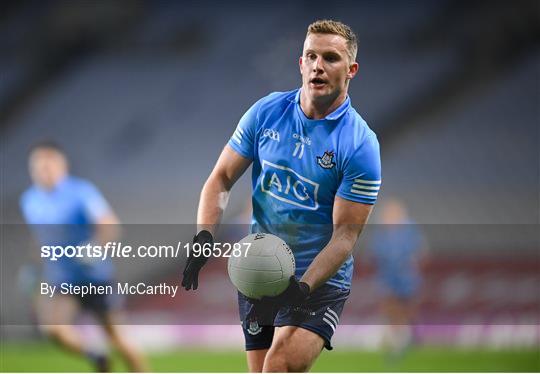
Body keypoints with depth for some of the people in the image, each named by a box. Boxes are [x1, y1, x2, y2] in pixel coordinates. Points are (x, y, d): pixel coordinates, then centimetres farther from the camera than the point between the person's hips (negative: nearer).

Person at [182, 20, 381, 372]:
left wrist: (303, 287, -27)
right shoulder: (267, 112, 0)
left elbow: (345, 233, -15)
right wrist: (204, 237, -12)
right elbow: (222, 178, 6)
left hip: (320, 279, -5)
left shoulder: (361, 145, -13)